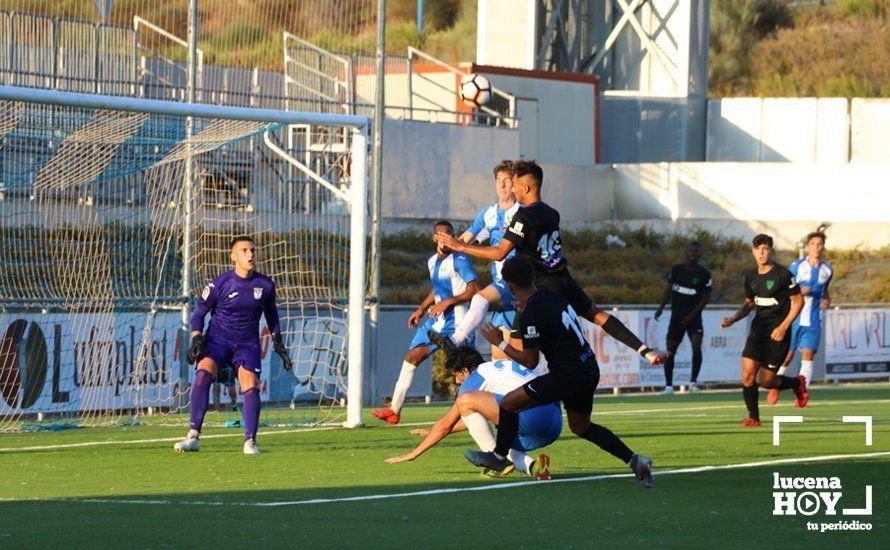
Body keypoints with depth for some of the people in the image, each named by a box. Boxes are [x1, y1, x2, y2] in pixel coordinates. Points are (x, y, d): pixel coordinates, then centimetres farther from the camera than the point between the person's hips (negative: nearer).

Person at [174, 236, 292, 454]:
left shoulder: (265, 285, 1)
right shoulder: (219, 284, -8)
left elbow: (271, 313, 19)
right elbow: (199, 313, 3)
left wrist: (278, 343, 16)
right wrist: (196, 340, -11)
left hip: (247, 343, 2)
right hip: (218, 338, -2)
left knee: (251, 385, -21)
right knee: (203, 373, -28)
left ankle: (250, 442, -13)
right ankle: (193, 436, -30)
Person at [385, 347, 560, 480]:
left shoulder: (476, 376, 6)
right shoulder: (495, 368, 31)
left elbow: (446, 424, 10)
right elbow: (476, 417, 42)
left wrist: (413, 454, 17)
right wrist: (433, 432, 49)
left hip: (534, 412, -9)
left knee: (465, 401, -11)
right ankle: (532, 465, -3)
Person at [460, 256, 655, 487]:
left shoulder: (531, 316, -19)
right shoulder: (550, 295, 5)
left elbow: (530, 362, -11)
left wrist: (499, 342, -2)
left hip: (569, 377, -9)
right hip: (589, 371, 9)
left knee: (508, 404, 3)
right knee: (582, 427, 25)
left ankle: (499, 457, 22)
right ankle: (634, 461, 15)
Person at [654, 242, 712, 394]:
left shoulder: (704, 274, -3)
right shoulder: (677, 270, 4)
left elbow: (705, 298, -2)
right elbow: (669, 289, 7)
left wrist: (691, 315, -11)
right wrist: (661, 307, -8)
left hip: (693, 317, -2)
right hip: (676, 317, 2)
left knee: (696, 347, -20)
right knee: (670, 351, 1)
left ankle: (693, 382, -7)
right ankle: (668, 385, 10)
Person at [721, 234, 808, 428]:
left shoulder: (783, 275, -12)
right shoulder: (751, 277, 7)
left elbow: (798, 301, -6)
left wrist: (783, 327, -14)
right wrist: (733, 319, 2)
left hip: (777, 333, -5)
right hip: (758, 330, 5)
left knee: (764, 380, -5)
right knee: (747, 374, -9)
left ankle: (797, 384, 25)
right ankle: (753, 417, 4)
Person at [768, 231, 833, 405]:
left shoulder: (827, 270, 8)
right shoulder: (797, 266, -2)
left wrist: (827, 300, 4)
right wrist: (798, 291, -19)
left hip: (813, 322, 2)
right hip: (793, 318, -2)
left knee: (808, 357, -10)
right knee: (786, 357, 3)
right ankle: (774, 387, 27)